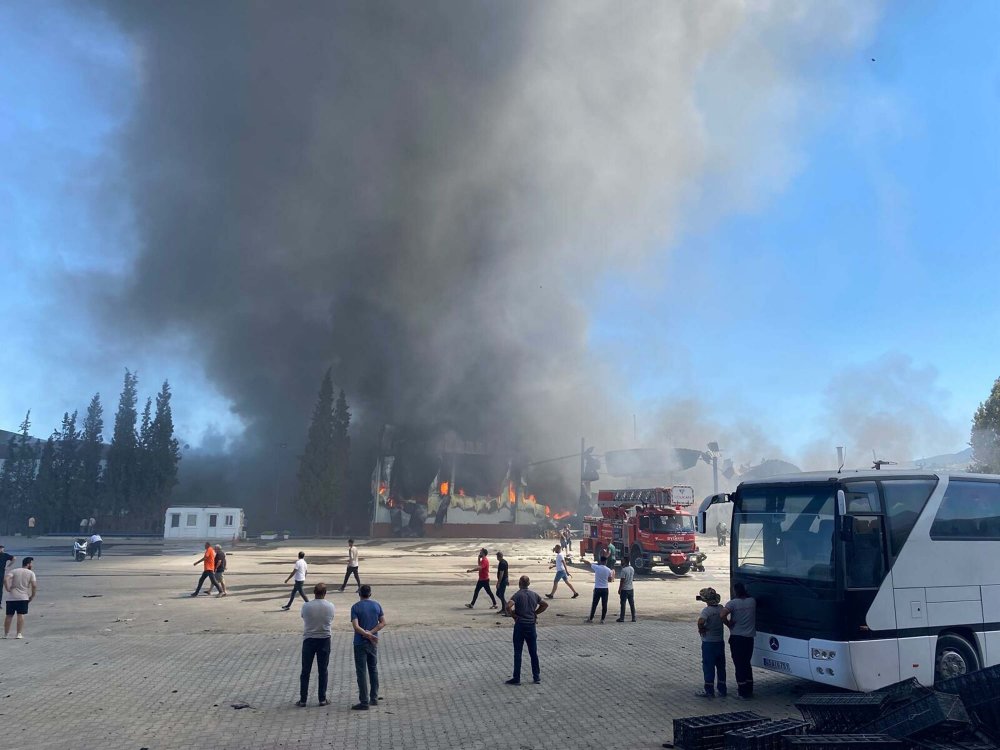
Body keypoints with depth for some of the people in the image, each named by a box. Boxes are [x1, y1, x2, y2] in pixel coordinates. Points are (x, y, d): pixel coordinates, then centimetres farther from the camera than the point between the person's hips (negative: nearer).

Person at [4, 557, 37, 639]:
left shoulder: (14, 571, 7)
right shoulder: (31, 573, 2)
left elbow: (5, 579, -13)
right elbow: (34, 586, -7)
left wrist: (8, 589, -4)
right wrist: (32, 597, 5)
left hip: (11, 597, 2)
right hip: (23, 597, -2)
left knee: (9, 616, 11)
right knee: (21, 615, 1)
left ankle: (5, 634, 18)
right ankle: (19, 634, -1)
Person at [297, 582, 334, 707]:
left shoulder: (306, 606, -13)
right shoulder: (330, 606, -10)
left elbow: (303, 616, 5)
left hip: (309, 640, 0)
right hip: (324, 640, 1)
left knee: (305, 671, 10)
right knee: (323, 671, 10)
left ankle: (302, 700, 14)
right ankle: (322, 699, 15)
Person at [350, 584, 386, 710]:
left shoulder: (355, 607, -8)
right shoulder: (377, 605, 3)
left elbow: (356, 626, -18)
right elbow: (383, 622, -2)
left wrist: (368, 635, -16)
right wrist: (371, 633, -8)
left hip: (360, 643, -4)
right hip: (373, 643, 4)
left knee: (362, 672, 1)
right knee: (373, 669, 16)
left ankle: (364, 702, 2)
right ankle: (374, 698, 21)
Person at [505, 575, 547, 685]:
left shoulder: (518, 595, -12)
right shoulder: (534, 594, 4)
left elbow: (508, 606, -27)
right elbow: (545, 605, 13)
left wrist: (513, 615, -11)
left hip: (520, 625, -4)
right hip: (531, 625, 4)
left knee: (518, 653, 4)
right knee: (533, 652, 13)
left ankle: (516, 678, 8)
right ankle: (536, 677, 18)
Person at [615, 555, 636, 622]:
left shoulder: (624, 570, -18)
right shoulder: (632, 569, 6)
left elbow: (622, 581, -17)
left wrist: (619, 589, -11)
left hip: (624, 589, -7)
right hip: (631, 589, 7)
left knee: (623, 604, -1)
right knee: (632, 604, 10)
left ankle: (622, 618, 2)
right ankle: (633, 618, 12)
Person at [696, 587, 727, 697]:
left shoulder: (706, 610, -21)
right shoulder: (721, 608, 0)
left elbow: (701, 621, -33)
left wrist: (701, 629, -19)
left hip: (708, 643, -6)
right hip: (720, 641, 6)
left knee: (708, 667, 4)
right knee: (721, 667, 15)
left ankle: (709, 691, 9)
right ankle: (722, 690, 22)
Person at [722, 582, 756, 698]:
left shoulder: (733, 603, -14)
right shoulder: (752, 601, 1)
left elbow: (723, 615, -27)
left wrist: (729, 624, -12)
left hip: (736, 638, -5)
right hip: (749, 637, 5)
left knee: (739, 665, 4)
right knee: (747, 664, 19)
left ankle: (742, 692, 6)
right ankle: (749, 690, 24)